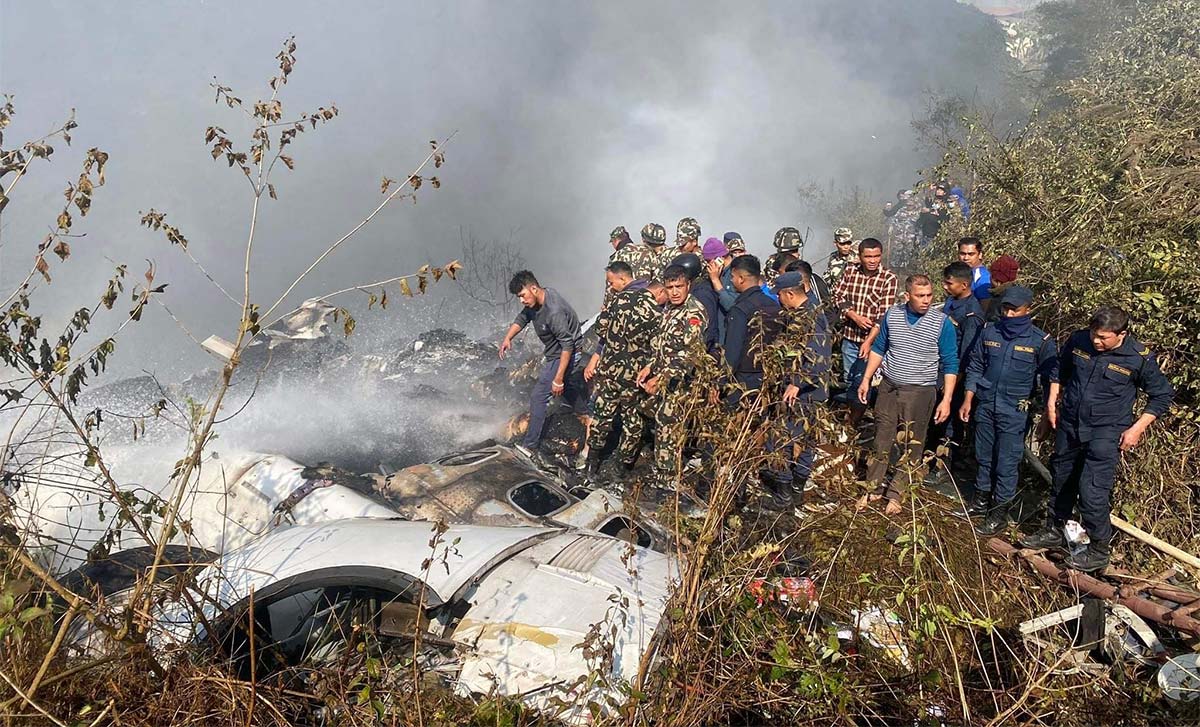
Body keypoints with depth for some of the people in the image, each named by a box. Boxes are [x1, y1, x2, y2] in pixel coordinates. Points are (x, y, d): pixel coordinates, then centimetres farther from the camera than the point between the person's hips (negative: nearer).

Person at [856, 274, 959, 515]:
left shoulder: (942, 323, -10)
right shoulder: (892, 315, -1)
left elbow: (950, 365, -6)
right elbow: (878, 349, 11)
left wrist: (946, 400, -11)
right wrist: (866, 380, 7)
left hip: (920, 392, -2)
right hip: (889, 387, 3)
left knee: (912, 446, 6)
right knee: (882, 440, 9)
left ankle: (895, 492, 18)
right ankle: (874, 488, 21)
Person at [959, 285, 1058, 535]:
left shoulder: (1041, 341, -7)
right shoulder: (989, 332, 2)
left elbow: (1050, 379, -1)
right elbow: (975, 367, 9)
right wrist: (968, 400, 5)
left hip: (1014, 412, -4)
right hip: (985, 406, 4)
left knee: (1006, 464, 1)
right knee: (984, 458, 16)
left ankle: (1000, 512, 14)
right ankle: (981, 500, 32)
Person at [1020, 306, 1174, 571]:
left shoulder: (1139, 357, -15)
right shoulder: (1078, 340, -6)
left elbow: (1162, 395, -2)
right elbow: (1061, 369, 15)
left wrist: (1137, 429, -8)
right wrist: (1052, 401, 10)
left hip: (1106, 432, -5)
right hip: (1070, 425, 5)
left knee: (1092, 490, -9)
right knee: (1061, 481, 17)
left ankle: (1098, 550, 8)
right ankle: (1054, 531, 36)